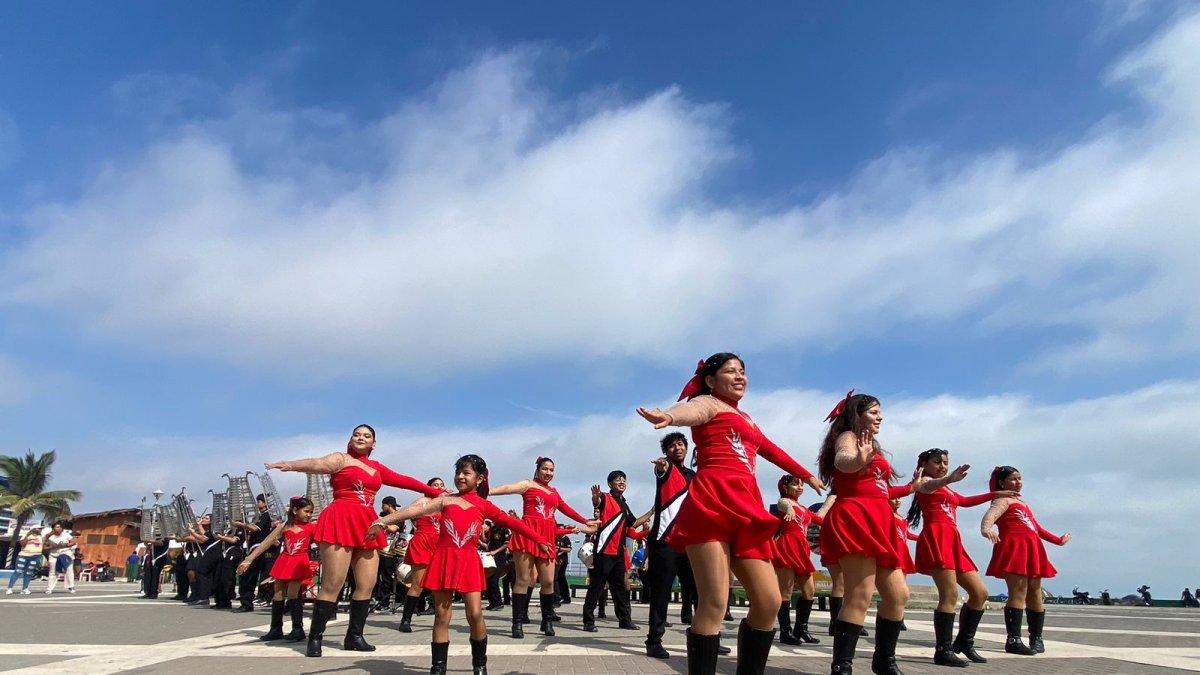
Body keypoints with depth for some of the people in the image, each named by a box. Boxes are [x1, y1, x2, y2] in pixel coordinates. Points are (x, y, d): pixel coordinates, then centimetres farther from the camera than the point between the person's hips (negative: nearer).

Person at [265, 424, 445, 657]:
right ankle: (315, 638, 2)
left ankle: (354, 636, 17)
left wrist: (433, 492, 22)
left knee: (367, 584, 5)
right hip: (340, 521, -6)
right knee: (332, 585, -8)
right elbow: (318, 464, -17)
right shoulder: (341, 459, 2)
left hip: (366, 526, 6)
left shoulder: (377, 467, 20)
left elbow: (403, 480, 22)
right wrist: (290, 465, -37)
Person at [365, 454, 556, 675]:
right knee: (441, 616, 2)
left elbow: (512, 522, 5)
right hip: (444, 560, 0)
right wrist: (382, 521, -15)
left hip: (469, 562, 0)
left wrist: (538, 539, 2)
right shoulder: (446, 500, 5)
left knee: (475, 614, -4)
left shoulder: (484, 505, 6)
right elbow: (417, 509, -6)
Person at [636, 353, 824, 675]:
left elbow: (772, 450, 48)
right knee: (714, 604, -14)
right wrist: (669, 417, -44)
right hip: (713, 503, -8)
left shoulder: (744, 417, 31)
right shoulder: (707, 403, 7)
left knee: (769, 602, 2)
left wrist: (808, 476, 61)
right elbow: (690, 411, -19)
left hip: (744, 509, 8)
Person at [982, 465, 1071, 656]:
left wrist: (1058, 540, 45)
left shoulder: (1021, 503, 27)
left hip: (1031, 550, 9)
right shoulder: (1003, 500, -2)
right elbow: (990, 514, -24)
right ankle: (1013, 640, -17)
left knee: (1035, 593, 8)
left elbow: (1036, 527, 38)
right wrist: (986, 528, -46)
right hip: (1014, 548, -9)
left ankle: (1036, 639, 17)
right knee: (1018, 592, -15)